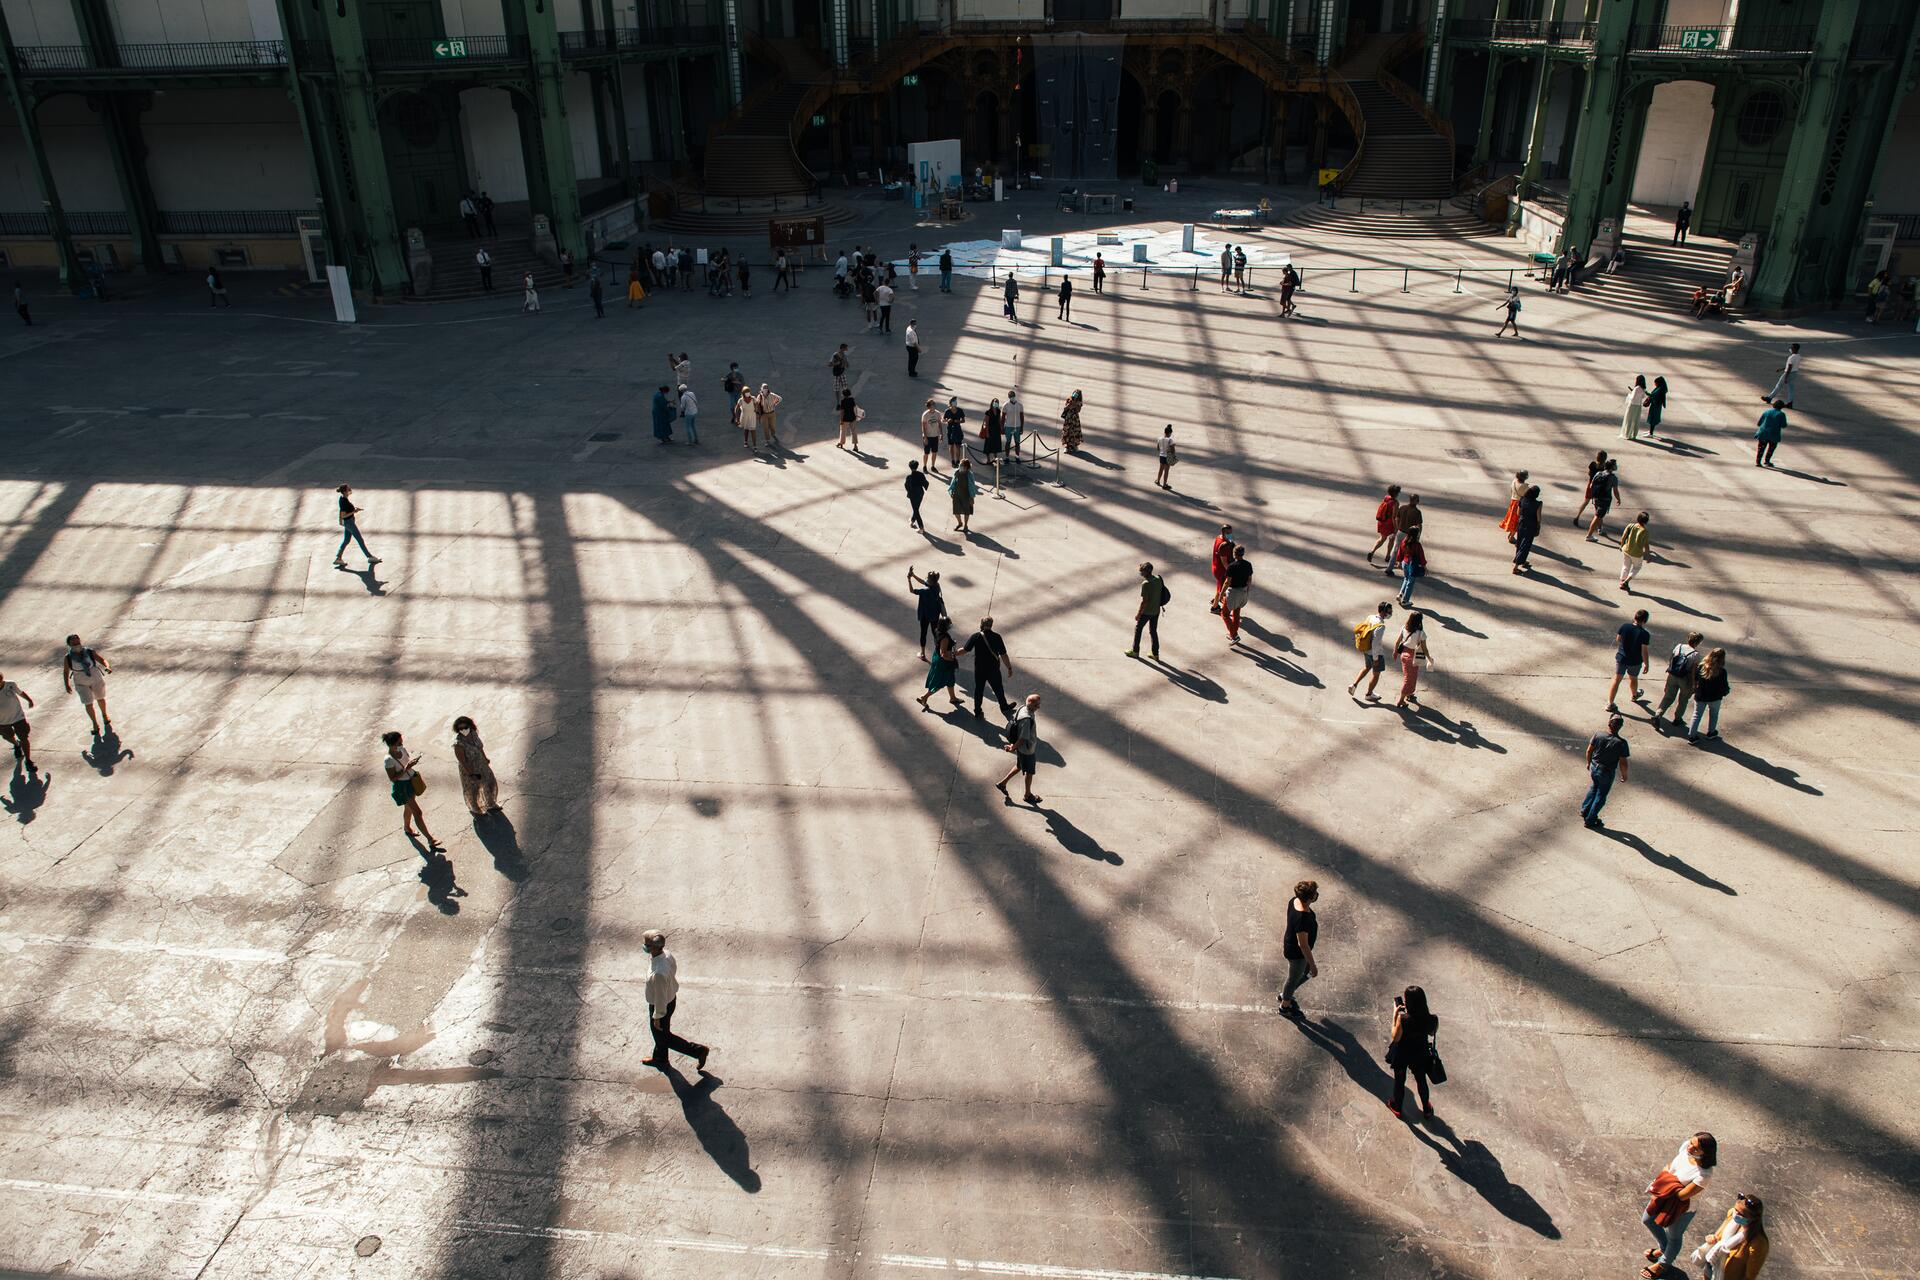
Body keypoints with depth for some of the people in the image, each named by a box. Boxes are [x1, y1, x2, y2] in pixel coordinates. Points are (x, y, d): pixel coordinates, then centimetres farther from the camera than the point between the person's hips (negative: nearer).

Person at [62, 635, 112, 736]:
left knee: (100, 698, 21)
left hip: (96, 679, 1)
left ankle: (104, 715, 49)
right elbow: (65, 672, -1)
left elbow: (103, 660, -15)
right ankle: (95, 724, 18)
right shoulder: (68, 658, -13)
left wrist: (107, 667, -37)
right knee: (88, 704, 0)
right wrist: (67, 685, -6)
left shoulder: (90, 652, -15)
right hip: (81, 684, -1)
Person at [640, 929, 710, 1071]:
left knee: (663, 1037, 18)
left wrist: (657, 1017, -14)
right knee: (659, 1033, 30)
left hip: (662, 1005, -8)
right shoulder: (666, 954, -18)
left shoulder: (658, 974, -42)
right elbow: (674, 968, 3)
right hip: (671, 997, 8)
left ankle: (698, 1050, 24)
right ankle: (660, 1059, 54)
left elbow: (660, 997, -29)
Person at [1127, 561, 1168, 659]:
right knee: (1153, 631, 18)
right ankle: (1155, 653, 24)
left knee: (1137, 629, 13)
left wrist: (1138, 614, -14)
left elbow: (1144, 601, -23)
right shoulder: (1158, 579, -3)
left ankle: (1135, 651, 24)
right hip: (1156, 611, 7)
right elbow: (1161, 593, 7)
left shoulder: (1145, 584, -26)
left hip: (1146, 612, -7)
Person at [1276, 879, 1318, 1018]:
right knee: (1294, 979, 20)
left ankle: (1284, 994, 50)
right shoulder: (1302, 919, -41)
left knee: (1307, 972, 30)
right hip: (1296, 953, -8)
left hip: (1290, 943, 8)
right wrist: (1313, 965, -19)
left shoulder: (1294, 901, -15)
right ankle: (1285, 1005, 47)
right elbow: (1303, 945, -31)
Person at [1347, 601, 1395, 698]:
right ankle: (1369, 694, 33)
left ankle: (1354, 685, 25)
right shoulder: (1381, 626, -32)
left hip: (1366, 650, 7)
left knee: (1367, 667, 31)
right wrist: (1375, 658, -19)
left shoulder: (1370, 617, -8)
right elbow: (1375, 643, -30)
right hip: (1376, 653, -7)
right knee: (1376, 674, 16)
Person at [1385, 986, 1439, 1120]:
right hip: (1420, 1055, 2)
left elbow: (1395, 1037, -21)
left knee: (1399, 1081, 25)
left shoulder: (1403, 1019, -37)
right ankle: (1427, 1110, 50)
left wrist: (1395, 1015, -19)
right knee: (1421, 1081, 29)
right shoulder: (1431, 1019, -27)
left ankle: (1397, 1108, 47)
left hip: (1402, 1055, -2)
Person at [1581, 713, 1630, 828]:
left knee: (1594, 787, 32)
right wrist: (1624, 775, -1)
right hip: (1607, 773, -3)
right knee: (1601, 796, 16)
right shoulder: (1621, 743, -27)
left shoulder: (1597, 736, -17)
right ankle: (1590, 820, 27)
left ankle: (1585, 810, 38)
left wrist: (1588, 763, 16)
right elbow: (1623, 763, -19)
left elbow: (1589, 751, -3)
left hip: (1594, 767, 3)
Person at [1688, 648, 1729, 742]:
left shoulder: (1701, 666, -11)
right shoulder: (1722, 671, -20)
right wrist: (1725, 693, 8)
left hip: (1700, 697, 2)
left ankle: (1692, 735, 9)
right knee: (1713, 714, 24)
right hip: (1715, 698, -2)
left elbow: (1695, 680, 0)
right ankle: (1711, 732, 38)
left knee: (1697, 715, 11)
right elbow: (1724, 686, -12)